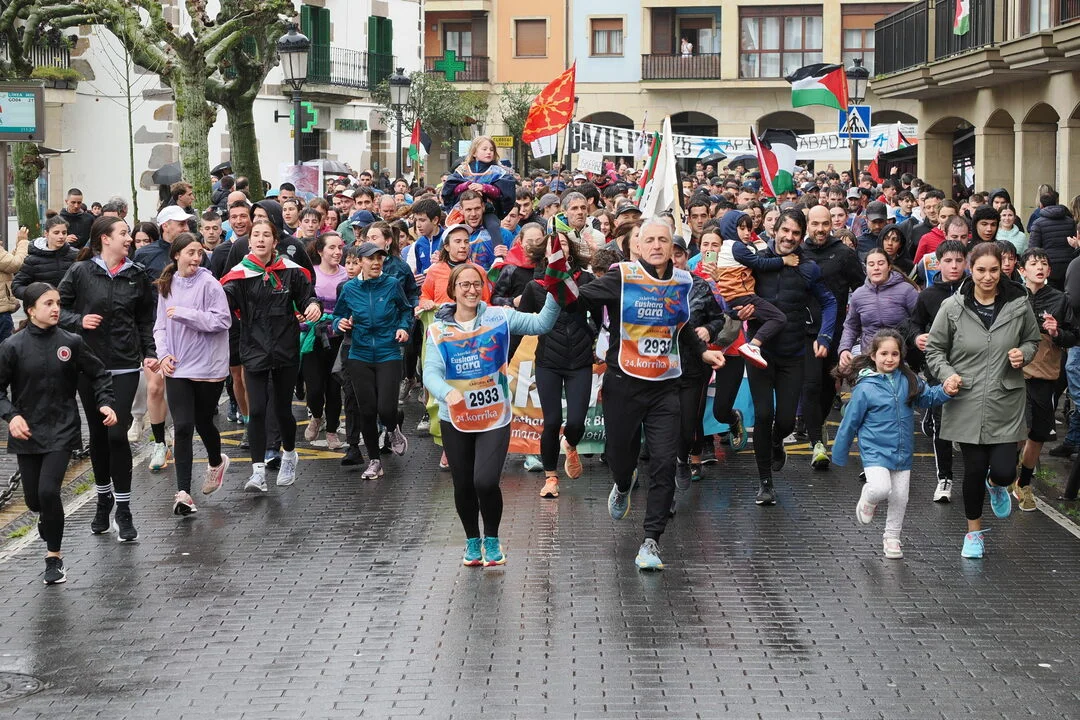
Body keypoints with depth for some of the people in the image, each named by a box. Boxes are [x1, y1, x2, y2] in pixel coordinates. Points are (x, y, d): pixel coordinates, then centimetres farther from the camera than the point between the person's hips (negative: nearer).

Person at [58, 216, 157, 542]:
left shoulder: (136, 276, 5)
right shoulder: (81, 271, -3)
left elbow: (145, 320, 13)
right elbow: (58, 306, 3)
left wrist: (149, 353, 3)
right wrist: (78, 321, -14)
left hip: (125, 367, 0)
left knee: (117, 433, -8)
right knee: (97, 433, 11)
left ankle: (123, 511, 0)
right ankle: (104, 499, 30)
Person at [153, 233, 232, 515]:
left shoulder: (209, 284, -9)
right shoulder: (167, 286, 7)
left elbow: (221, 321, -17)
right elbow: (161, 326, 13)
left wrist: (183, 313, -18)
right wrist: (164, 354, -3)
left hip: (208, 367, -3)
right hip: (177, 368, 3)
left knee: (203, 422, 13)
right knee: (182, 427, -7)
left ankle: (216, 462, 46)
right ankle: (183, 492, -7)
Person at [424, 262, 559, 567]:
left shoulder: (499, 317, -3)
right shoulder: (439, 329, -2)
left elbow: (540, 323, -12)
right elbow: (431, 372, -12)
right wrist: (447, 393, -33)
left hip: (494, 418, -2)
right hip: (455, 420, 2)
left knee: (486, 482, -15)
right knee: (463, 486, 10)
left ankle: (492, 539, 11)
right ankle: (472, 540, 35)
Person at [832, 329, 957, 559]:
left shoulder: (908, 380, -1)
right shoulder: (865, 388, -13)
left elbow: (927, 396, 5)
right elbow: (850, 423, -6)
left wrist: (945, 391, -18)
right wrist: (839, 455, 2)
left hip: (902, 453, 5)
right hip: (876, 452, -5)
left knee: (900, 499, 11)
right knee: (881, 489, -25)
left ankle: (891, 538, 32)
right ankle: (868, 499, 10)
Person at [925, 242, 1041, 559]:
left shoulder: (1018, 305, -3)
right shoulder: (952, 307, -7)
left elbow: (1032, 341, 13)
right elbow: (934, 349, 4)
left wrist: (1023, 353, -8)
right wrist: (948, 374, -13)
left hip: (1006, 404, 1)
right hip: (967, 403, -1)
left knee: (1004, 471, -6)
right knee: (974, 470, 4)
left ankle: (996, 485, 36)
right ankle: (974, 532, 28)